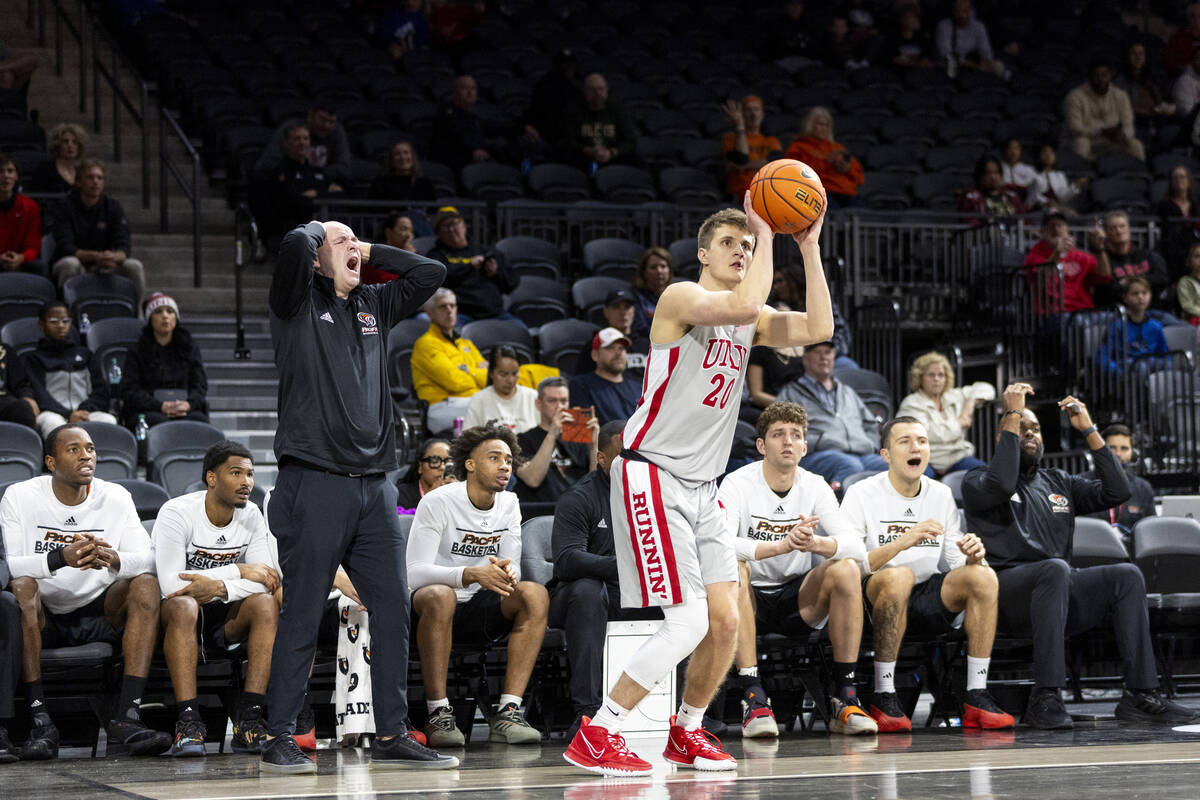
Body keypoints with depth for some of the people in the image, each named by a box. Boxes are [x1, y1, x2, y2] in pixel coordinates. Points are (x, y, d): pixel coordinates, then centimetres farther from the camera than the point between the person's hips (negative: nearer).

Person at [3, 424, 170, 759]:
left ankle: (126, 717, -31)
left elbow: (148, 561, -9)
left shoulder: (116, 498, 2)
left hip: (97, 613, 2)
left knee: (146, 585, -22)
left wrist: (112, 559, -32)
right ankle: (40, 721, -36)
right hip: (40, 618, -2)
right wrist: (59, 558, -35)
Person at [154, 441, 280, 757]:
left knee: (266, 604, -25)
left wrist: (220, 587, -28)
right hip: (176, 614, -4)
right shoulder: (177, 513, -17)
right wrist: (239, 571, -25)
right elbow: (170, 583, -28)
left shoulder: (251, 516, -2)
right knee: (183, 605, -38)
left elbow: (266, 582, -9)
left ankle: (249, 718, -29)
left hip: (223, 614, 4)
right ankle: (188, 722, -39)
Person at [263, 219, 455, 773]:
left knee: (393, 609, 4)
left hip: (374, 487, 6)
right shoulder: (298, 303, 2)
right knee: (302, 616, -3)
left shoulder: (372, 307, 20)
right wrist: (319, 230, 6)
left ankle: (392, 737, 11)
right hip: (314, 483, -6)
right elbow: (294, 245, -16)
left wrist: (369, 252, 16)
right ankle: (279, 740, 4)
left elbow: (431, 273, 21)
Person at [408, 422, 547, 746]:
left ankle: (507, 713, -28)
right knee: (439, 595, -39)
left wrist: (507, 573, -26)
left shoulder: (509, 505, 6)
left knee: (535, 594, -22)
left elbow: (513, 571, 1)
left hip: (480, 610, 5)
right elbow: (415, 572, -21)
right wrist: (472, 574, -36)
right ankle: (438, 715, -32)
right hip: (432, 606, -5)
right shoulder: (437, 503, -12)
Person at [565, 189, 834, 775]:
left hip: (701, 486, 8)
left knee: (726, 620, 2)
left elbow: (818, 328, 0)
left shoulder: (750, 322, 15)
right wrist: (766, 234, -17)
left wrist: (809, 248, -3)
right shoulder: (681, 297, -8)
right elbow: (744, 305, -28)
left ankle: (686, 733, 23)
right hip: (652, 475, -8)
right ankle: (594, 737, -9)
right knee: (689, 623, -15)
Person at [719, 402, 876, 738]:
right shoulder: (737, 484, -10)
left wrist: (816, 543, -35)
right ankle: (753, 698, -35)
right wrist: (783, 545, -40)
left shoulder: (815, 486, 1)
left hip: (797, 603, 3)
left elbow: (855, 545, -12)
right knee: (732, 569, -34)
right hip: (751, 600, -3)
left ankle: (845, 698, -19)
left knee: (846, 569, -22)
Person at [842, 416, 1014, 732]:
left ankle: (976, 697, -19)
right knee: (899, 576, -37)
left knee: (983, 576, -21)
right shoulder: (861, 495, -4)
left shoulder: (941, 495, 11)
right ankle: (884, 700, -29)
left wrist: (973, 556, -14)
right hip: (877, 599, -4)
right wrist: (904, 542, -27)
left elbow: (956, 564, 11)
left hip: (931, 601, 5)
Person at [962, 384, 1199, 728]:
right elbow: (1001, 485, -17)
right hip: (1006, 590, -6)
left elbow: (1117, 491, 13)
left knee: (1127, 575, -17)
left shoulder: (1059, 483, 25)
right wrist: (1012, 416, -11)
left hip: (1057, 592, 6)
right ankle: (1044, 699, -39)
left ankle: (1141, 694, -21)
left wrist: (1088, 429, 9)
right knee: (1055, 569, -37)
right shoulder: (977, 481, 9)